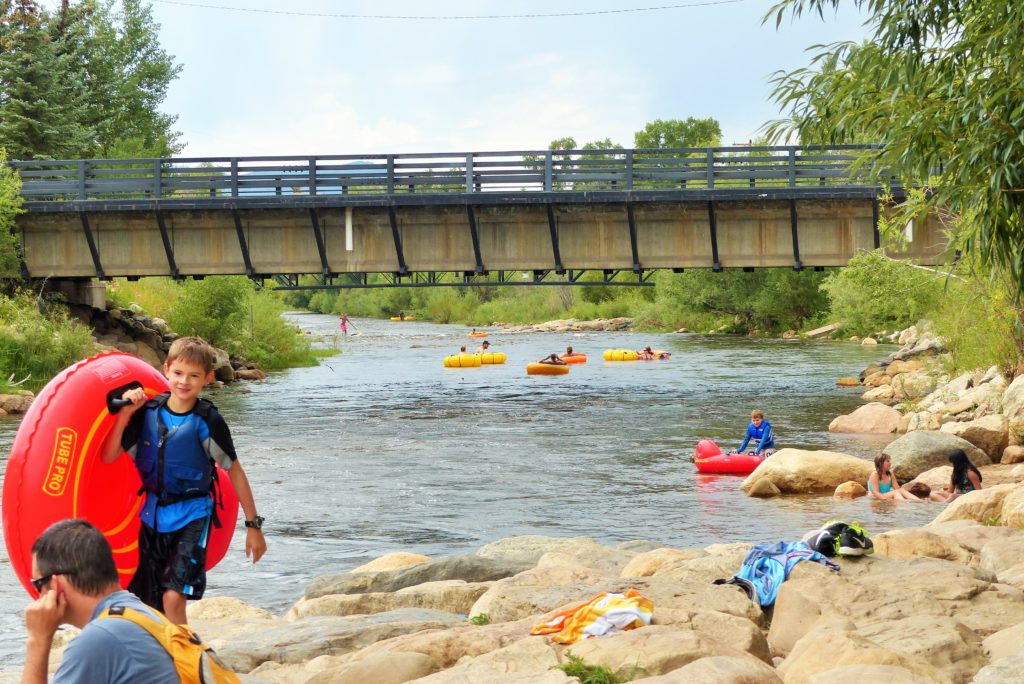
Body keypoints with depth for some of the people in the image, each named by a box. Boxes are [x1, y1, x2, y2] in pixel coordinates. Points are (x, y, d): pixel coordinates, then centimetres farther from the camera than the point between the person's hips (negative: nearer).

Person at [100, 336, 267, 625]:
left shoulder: (206, 421, -11)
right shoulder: (148, 412, -1)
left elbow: (234, 471, -3)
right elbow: (108, 456, -2)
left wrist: (253, 525, -2)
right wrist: (125, 413, -14)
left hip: (191, 516, -5)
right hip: (153, 514, 5)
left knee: (173, 597, -20)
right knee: (149, 607, 10)